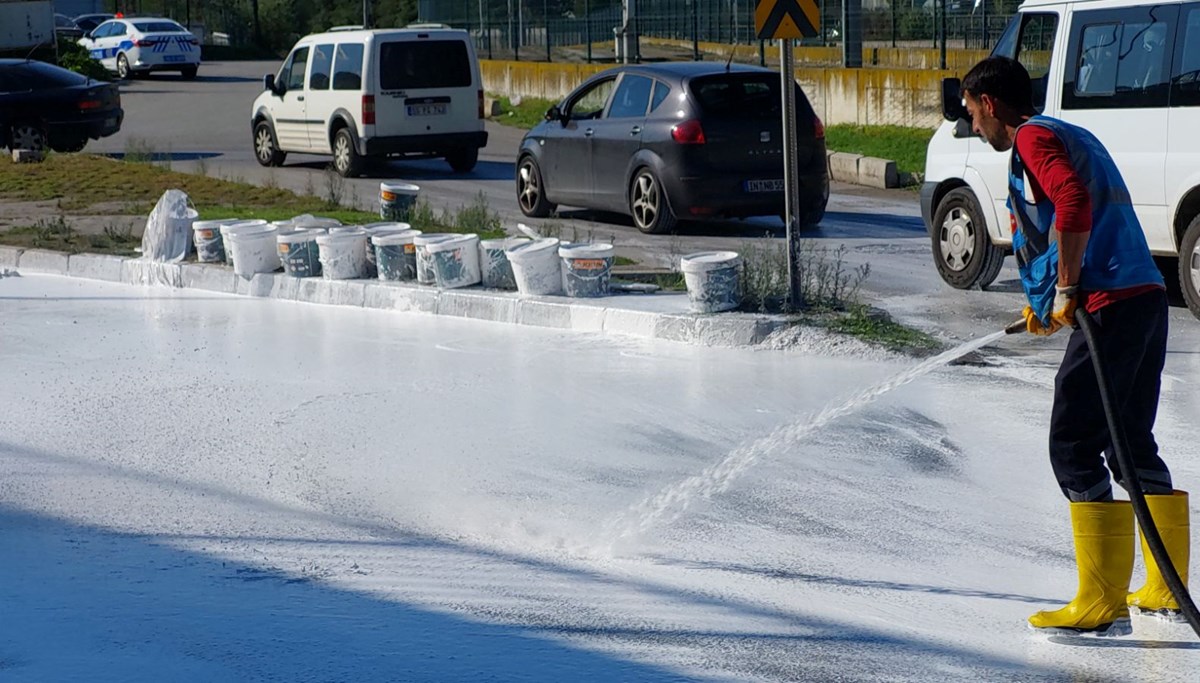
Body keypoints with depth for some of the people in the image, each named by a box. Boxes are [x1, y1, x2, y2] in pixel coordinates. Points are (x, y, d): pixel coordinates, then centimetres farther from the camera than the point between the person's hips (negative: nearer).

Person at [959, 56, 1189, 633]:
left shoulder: (1031, 138, -4)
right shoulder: (1072, 136, 25)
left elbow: (1073, 202, -22)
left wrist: (1065, 290, -16)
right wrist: (1051, 303, 32)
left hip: (1109, 306, -10)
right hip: (1146, 297, 10)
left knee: (1074, 448, -7)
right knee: (1132, 445, 17)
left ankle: (1102, 603, -10)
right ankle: (1166, 590, 22)